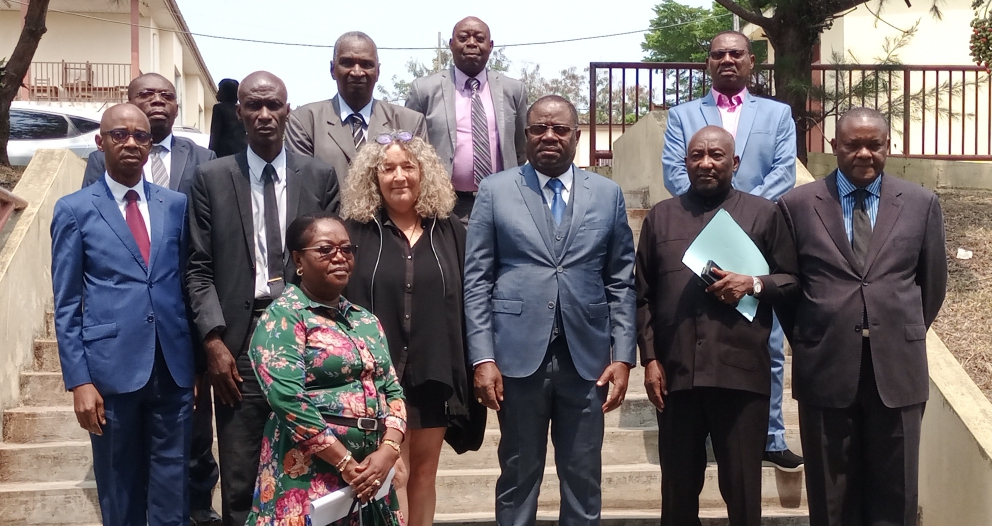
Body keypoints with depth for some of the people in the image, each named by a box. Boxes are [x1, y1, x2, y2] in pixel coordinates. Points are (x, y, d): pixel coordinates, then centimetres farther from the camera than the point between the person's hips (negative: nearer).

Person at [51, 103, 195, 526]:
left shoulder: (176, 204, 9)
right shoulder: (74, 210, 1)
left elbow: (187, 283, 11)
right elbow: (67, 305, -1)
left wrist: (198, 360, 8)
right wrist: (79, 381, -8)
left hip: (174, 367, 2)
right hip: (112, 368, -2)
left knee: (172, 490, 8)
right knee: (120, 489, 11)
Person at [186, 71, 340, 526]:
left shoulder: (320, 177, 8)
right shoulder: (211, 178, 6)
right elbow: (200, 269, 4)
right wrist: (214, 340, -7)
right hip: (239, 340, 0)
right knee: (239, 477, 3)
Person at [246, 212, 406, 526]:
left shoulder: (366, 321, 14)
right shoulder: (283, 316, -7)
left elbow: (392, 391, 10)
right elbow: (287, 398, -18)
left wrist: (388, 452, -9)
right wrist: (346, 464, -19)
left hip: (370, 474, 6)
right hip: (309, 478, -6)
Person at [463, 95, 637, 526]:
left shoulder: (608, 194, 8)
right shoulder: (495, 191, 4)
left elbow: (621, 283, 7)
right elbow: (477, 281, 1)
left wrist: (623, 356, 0)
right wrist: (482, 358, -7)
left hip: (586, 356, 1)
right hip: (519, 354, -1)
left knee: (584, 477, 8)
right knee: (519, 474, 8)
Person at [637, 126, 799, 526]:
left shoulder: (764, 213, 7)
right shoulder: (660, 216, 12)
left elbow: (794, 281, 7)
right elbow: (643, 295, 10)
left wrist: (753, 285, -12)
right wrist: (650, 359, 2)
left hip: (741, 371, -2)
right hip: (675, 372, 2)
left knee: (743, 489, 3)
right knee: (678, 486, 10)